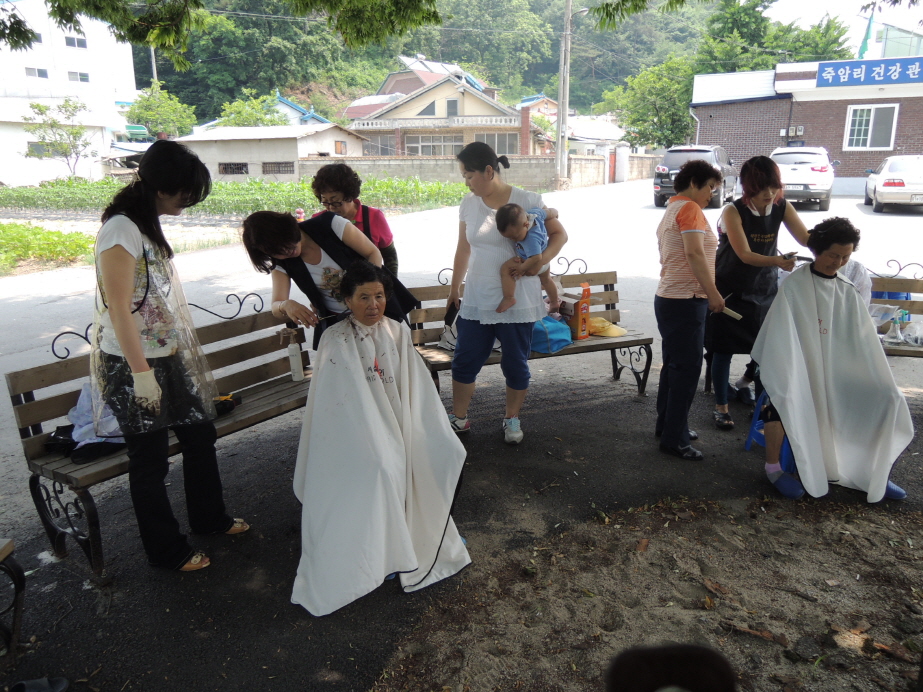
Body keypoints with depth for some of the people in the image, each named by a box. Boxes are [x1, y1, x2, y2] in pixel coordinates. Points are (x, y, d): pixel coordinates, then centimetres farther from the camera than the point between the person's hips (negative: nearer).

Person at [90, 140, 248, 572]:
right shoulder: (122, 229, -19)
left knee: (200, 437, 19)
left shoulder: (149, 224, 9)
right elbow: (118, 308, -22)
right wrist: (141, 373, -20)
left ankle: (210, 518, 39)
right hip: (137, 366, -9)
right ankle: (166, 550, 25)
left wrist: (188, 351, 16)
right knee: (150, 460, 7)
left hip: (170, 357, 9)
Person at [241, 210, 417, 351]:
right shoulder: (281, 262, -8)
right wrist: (286, 306, -38)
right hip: (334, 323, 3)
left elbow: (374, 254, -13)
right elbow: (276, 306, -13)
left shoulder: (329, 224, -18)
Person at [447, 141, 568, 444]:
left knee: (515, 363, 8)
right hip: (476, 300, 4)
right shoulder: (469, 204, 4)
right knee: (464, 361, 7)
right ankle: (458, 418, 25)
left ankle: (512, 419, 29)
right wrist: (454, 288, 19)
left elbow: (559, 234, 0)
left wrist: (541, 259, -18)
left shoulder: (527, 201, -8)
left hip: (517, 301, -3)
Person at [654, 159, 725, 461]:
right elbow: (695, 253, -23)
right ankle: (674, 438, 1)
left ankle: (667, 425, 27)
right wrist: (713, 293, -20)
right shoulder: (690, 208, -11)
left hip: (669, 297, 10)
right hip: (685, 300, -10)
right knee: (687, 368, -5)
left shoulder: (671, 209, 19)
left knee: (674, 365, 17)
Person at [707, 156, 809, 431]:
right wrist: (778, 261, -40)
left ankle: (745, 382, 32)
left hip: (765, 287, 4)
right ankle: (721, 407, 16)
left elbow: (806, 238, -11)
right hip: (730, 289, -4)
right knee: (724, 349, 1)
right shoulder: (733, 212, -18)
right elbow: (745, 255, -24)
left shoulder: (782, 207, -5)